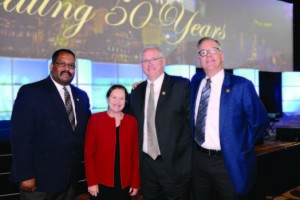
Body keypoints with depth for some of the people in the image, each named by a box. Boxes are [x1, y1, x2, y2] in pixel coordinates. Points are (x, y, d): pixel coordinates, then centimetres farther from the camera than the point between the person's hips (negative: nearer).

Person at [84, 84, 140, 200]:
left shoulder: (132, 121, 1)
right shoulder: (95, 119, -4)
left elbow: (135, 153, 2)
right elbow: (88, 152, -4)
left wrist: (136, 182, 0)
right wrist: (91, 182, -8)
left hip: (125, 183, 2)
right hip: (101, 182, -2)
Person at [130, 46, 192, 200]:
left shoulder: (181, 85, -7)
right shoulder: (137, 91, 9)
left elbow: (192, 120, -9)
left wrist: (180, 151, -13)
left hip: (174, 163, -4)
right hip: (146, 163, 5)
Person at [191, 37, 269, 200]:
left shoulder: (241, 85, -12)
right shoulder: (196, 81, 4)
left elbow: (259, 121, -7)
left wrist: (242, 147, -5)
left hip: (228, 163, -4)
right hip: (198, 159, 5)